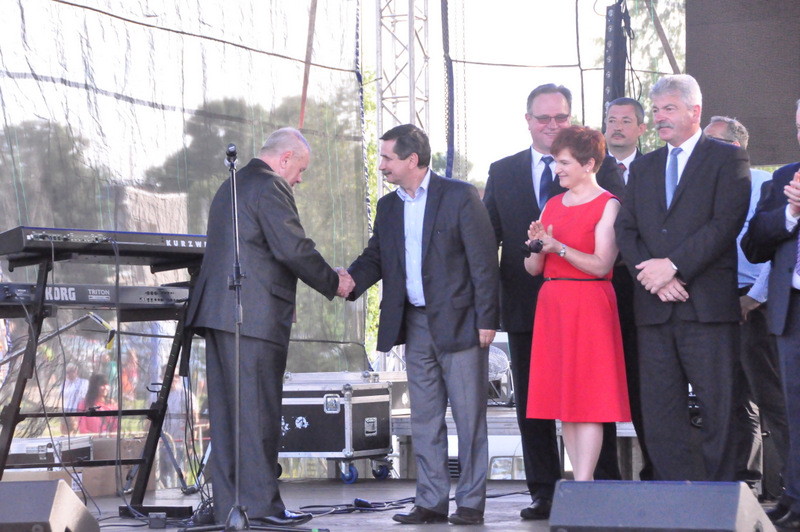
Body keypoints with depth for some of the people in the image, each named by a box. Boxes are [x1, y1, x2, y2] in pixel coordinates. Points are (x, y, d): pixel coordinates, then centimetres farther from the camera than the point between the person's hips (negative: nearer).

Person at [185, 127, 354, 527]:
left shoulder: (231, 186, 23)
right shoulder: (270, 187, -9)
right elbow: (294, 249, -15)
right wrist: (333, 283, -1)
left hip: (216, 312, 9)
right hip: (254, 316, -9)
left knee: (226, 411, 8)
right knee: (257, 411, -6)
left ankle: (227, 506, 10)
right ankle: (260, 504, -5)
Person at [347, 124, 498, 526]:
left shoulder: (459, 196, -7)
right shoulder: (388, 207, 12)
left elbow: (483, 261, -8)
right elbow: (375, 258, 12)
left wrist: (486, 319, -12)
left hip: (458, 323, -6)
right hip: (416, 324, 6)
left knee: (469, 416, -1)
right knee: (424, 418, 8)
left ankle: (471, 503, 5)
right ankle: (431, 503, 13)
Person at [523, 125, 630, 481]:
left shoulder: (608, 205, -4)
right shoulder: (552, 205, 15)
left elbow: (601, 265, -13)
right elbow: (533, 268, 12)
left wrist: (559, 248, -21)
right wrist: (537, 246, -8)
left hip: (589, 306, -7)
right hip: (551, 304, 7)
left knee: (588, 400, -8)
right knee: (563, 399, 5)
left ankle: (583, 487, -10)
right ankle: (582, 483, 10)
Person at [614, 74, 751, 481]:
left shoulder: (728, 159, 3)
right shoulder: (642, 167, 20)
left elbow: (726, 223, -9)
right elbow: (625, 230, 11)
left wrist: (673, 265, -15)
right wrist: (651, 273, -8)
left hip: (708, 306, -5)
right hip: (654, 308, 5)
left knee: (718, 409, -4)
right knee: (660, 413, 3)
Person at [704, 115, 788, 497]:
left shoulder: (763, 185, -4)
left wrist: (755, 296, -12)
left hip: (752, 305, -7)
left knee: (770, 397, -9)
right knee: (734, 400, 8)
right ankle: (743, 483, 13)